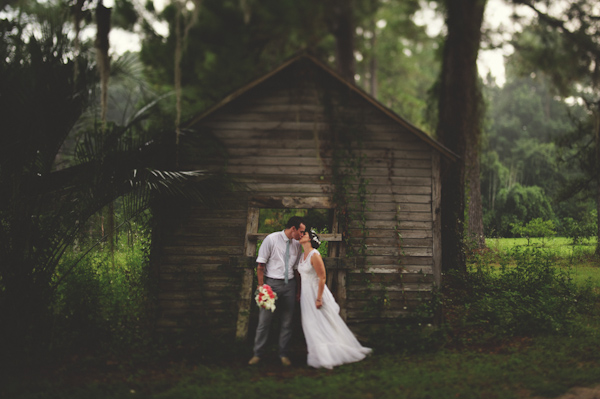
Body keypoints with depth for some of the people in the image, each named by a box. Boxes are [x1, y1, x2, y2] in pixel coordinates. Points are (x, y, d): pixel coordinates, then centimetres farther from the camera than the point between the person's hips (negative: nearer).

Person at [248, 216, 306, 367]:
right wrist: (261, 286, -11)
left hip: (289, 284, 4)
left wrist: (298, 289, 10)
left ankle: (284, 354, 17)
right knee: (264, 320, -1)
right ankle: (258, 354, 11)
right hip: (271, 282, -4)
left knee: (287, 321, 6)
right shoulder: (271, 239, -7)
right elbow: (261, 265, -6)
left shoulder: (297, 244, 7)